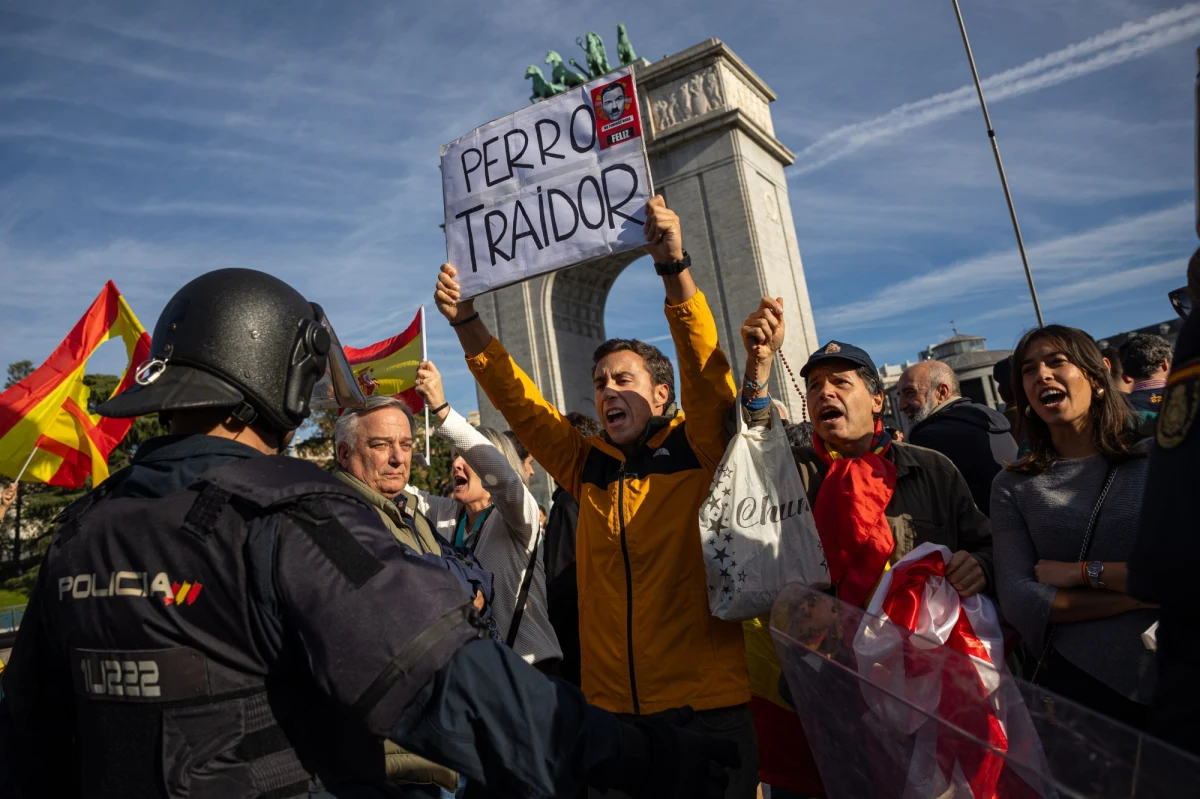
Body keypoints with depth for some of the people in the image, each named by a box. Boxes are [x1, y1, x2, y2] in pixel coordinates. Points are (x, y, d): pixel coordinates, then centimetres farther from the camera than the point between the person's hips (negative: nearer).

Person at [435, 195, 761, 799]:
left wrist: (673, 269, -26)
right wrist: (466, 323, -2)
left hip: (709, 705, -3)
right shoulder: (588, 468, 5)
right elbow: (519, 403, 5)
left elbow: (708, 375, -18)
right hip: (613, 706, 4)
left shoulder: (697, 451, -4)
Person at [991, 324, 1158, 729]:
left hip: (1174, 680, 1)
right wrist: (1141, 595, -14)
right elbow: (1017, 599, -12)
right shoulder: (1013, 486, -2)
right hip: (1074, 684, 0)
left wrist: (1084, 572, -13)